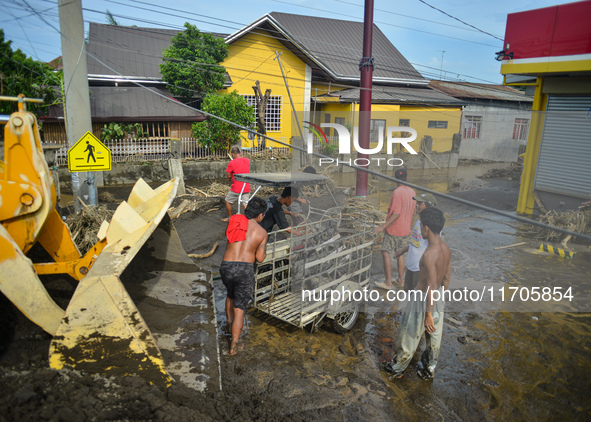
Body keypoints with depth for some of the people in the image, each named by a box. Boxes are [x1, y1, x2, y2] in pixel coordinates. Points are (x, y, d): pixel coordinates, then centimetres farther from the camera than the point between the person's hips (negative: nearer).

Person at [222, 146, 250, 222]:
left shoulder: (232, 163, -15)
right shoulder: (247, 160, 2)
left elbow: (228, 176, -10)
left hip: (236, 189, -4)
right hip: (247, 188, 5)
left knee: (228, 201, 16)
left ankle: (229, 218, 26)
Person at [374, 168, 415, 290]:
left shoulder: (397, 192, -19)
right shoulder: (412, 192, 6)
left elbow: (396, 214, -24)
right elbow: (413, 212, 15)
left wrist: (383, 226, -23)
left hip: (394, 229, -8)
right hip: (405, 230, 8)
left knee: (385, 253, -1)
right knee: (400, 253, 17)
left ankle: (388, 282, 0)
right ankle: (400, 280, 24)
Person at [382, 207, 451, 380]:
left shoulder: (429, 254, -31)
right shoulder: (446, 249, -4)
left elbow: (432, 287, -29)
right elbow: (446, 279, 7)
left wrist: (428, 314, -23)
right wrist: (440, 299, 20)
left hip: (424, 300, -8)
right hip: (438, 298, 8)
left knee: (410, 335, 11)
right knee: (434, 336, 21)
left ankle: (396, 368, 30)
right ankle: (428, 369, 39)